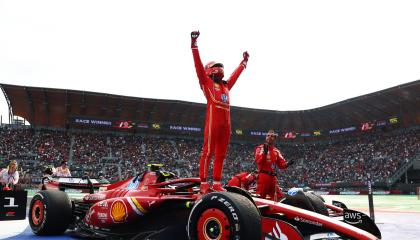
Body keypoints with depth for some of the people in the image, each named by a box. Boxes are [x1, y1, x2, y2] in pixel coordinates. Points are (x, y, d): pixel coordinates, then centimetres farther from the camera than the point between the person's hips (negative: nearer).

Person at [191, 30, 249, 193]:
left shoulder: (226, 85, 26)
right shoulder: (206, 82, 9)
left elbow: (235, 74, 40)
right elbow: (198, 65, 2)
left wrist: (244, 61, 50)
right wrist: (194, 44, -2)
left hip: (226, 124, 7)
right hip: (213, 122, -7)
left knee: (221, 155, 6)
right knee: (208, 152, -6)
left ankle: (216, 184, 11)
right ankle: (204, 183, -4)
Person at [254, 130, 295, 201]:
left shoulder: (276, 151, 17)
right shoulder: (260, 148, 0)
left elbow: (281, 164, 11)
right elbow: (258, 160, -17)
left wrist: (287, 164, -9)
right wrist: (264, 152, -31)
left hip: (273, 177, 6)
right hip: (263, 176, -6)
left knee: (279, 197, 7)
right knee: (260, 196, -6)